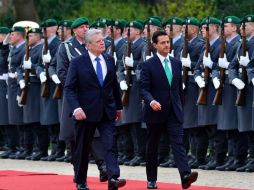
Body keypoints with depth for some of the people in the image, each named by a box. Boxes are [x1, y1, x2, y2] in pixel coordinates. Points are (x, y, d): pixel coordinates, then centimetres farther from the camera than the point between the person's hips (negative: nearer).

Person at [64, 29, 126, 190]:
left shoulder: (110, 60, 8)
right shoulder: (78, 63, -6)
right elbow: (69, 88, -8)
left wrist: (118, 106, 20)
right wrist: (76, 108, -21)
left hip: (107, 112, 3)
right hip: (86, 112, -3)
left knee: (111, 145, -13)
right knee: (83, 148, 8)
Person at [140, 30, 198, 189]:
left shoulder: (176, 63, 9)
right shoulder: (148, 65, -5)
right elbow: (144, 88, -11)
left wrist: (181, 107, 17)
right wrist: (151, 101, -29)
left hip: (174, 112, 3)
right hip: (155, 112, -3)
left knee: (178, 143, -13)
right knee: (152, 147, 9)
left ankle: (185, 176, -28)